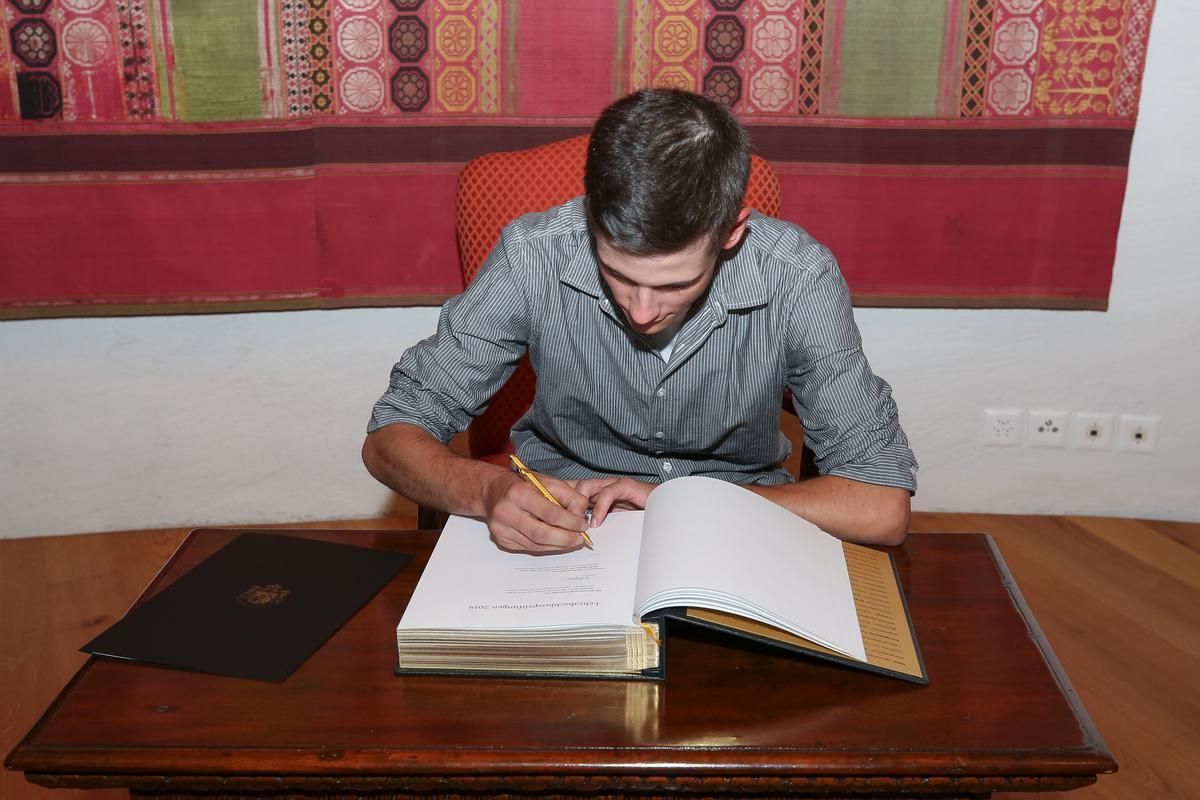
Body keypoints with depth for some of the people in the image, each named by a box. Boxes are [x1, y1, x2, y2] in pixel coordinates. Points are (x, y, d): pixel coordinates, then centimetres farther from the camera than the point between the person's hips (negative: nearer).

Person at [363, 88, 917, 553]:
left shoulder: (797, 277, -22)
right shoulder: (534, 255, -21)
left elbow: (883, 507, -21)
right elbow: (390, 437, -14)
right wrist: (491, 490, -36)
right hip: (564, 522, 0)